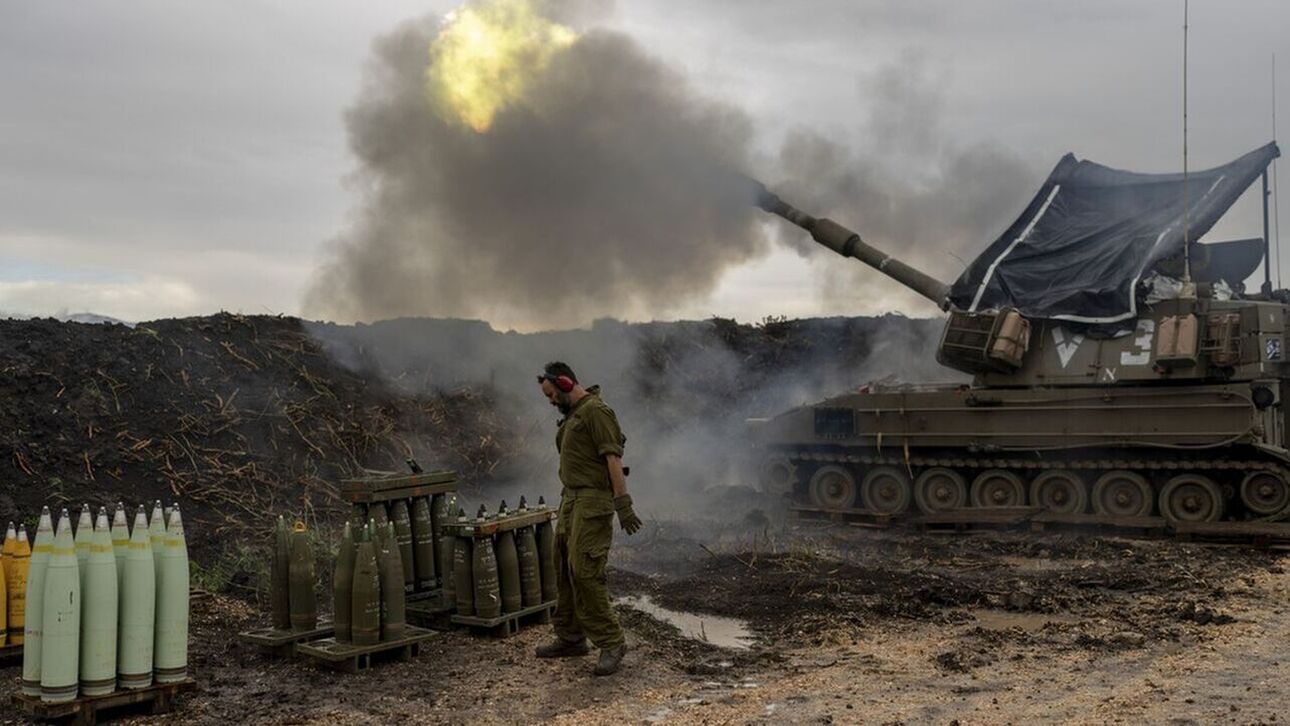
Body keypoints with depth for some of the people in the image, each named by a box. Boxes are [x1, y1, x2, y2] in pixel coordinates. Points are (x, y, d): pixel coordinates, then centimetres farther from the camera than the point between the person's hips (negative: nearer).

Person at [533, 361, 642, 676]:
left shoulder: (595, 411, -12)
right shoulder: (572, 414, 18)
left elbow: (613, 458, -18)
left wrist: (623, 504, -22)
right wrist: (567, 499, 20)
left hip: (592, 500, -10)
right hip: (571, 498, 10)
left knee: (584, 571, -14)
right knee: (565, 570, 13)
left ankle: (611, 643, -6)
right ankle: (570, 638, 24)